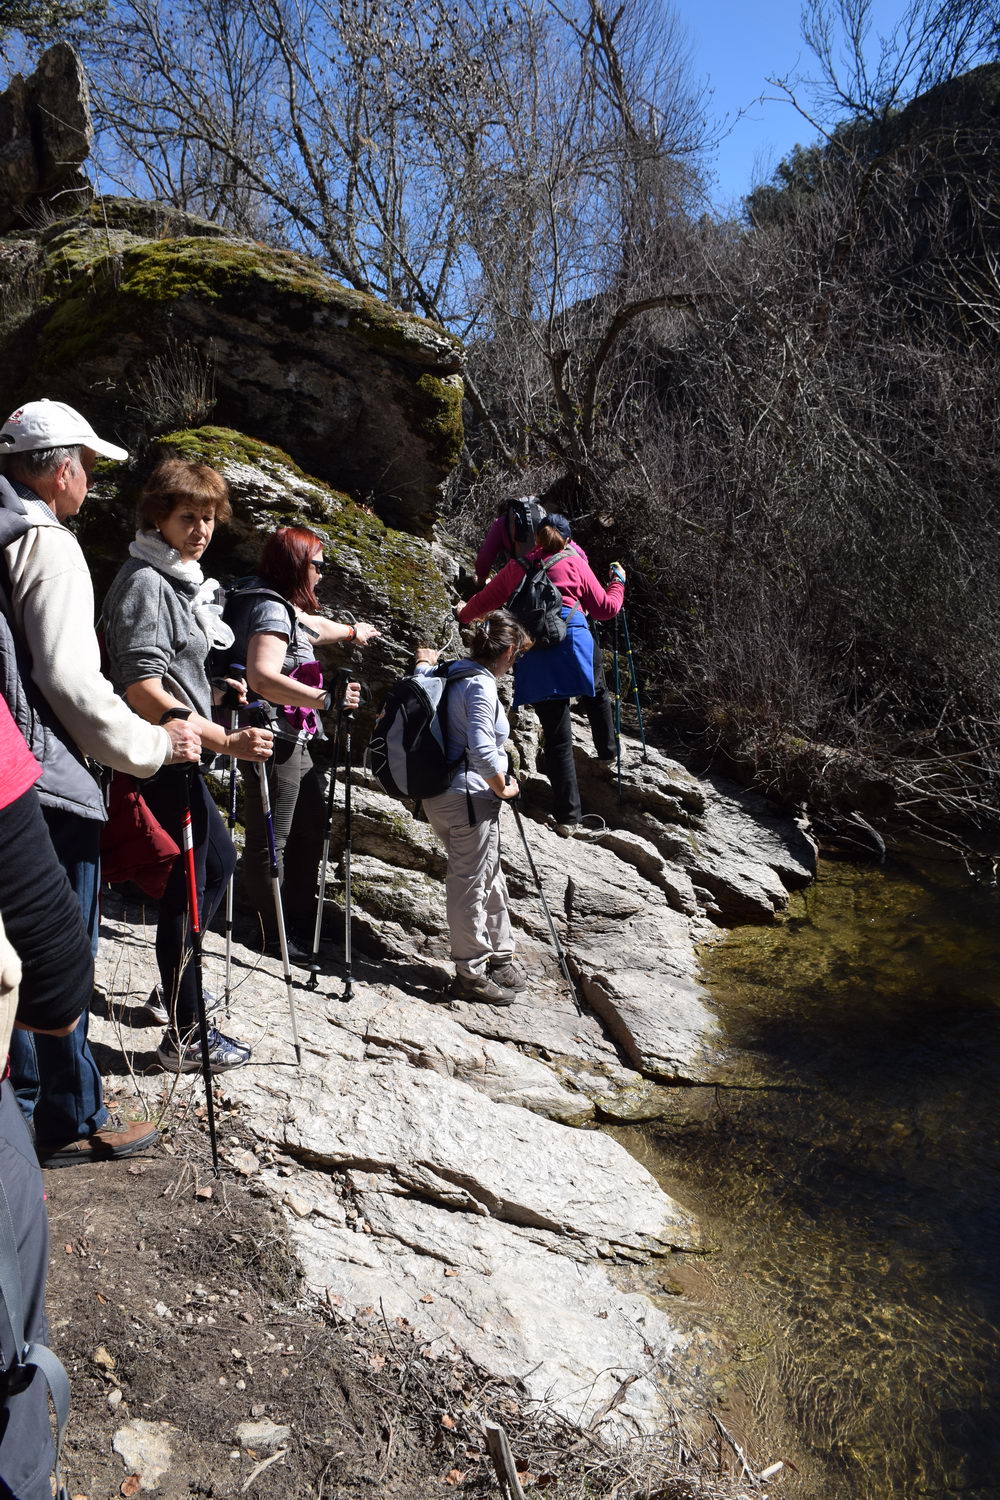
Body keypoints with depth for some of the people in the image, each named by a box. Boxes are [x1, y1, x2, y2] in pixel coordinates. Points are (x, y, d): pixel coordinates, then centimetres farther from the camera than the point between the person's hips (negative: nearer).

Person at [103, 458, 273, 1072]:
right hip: (162, 760, -10)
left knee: (219, 861, 22)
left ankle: (179, 980, 38)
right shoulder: (145, 582, -17)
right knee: (187, 891, -1)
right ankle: (186, 1038, 12)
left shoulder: (183, 578, 14)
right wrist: (223, 740, -31)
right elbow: (143, 690, -26)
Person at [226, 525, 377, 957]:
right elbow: (263, 678, -30)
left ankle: (300, 918, 29)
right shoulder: (271, 608, -16)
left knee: (311, 824, 17)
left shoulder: (283, 606, 15)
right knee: (270, 839, -1)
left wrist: (351, 630, 55)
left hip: (293, 741, 11)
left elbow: (311, 627, 38)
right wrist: (326, 699, -32)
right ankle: (272, 932, 9)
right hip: (275, 740, -11)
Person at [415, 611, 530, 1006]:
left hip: (438, 797, 9)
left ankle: (500, 958, 33)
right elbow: (482, 751, -27)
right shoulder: (480, 687, -17)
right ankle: (471, 973, 13)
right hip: (471, 798, -9)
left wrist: (425, 664, 42)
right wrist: (504, 788, -12)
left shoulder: (449, 675, 9)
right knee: (470, 884, 2)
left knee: (490, 881, 20)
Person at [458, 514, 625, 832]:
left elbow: (485, 599, 25)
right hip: (573, 644, -2)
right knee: (598, 694, 32)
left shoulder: (517, 567, 18)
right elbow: (605, 609, 16)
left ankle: (567, 815, 6)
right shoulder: (576, 564, 12)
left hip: (533, 659, 2)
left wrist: (465, 615, 46)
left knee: (556, 736, 4)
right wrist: (618, 581, 34)